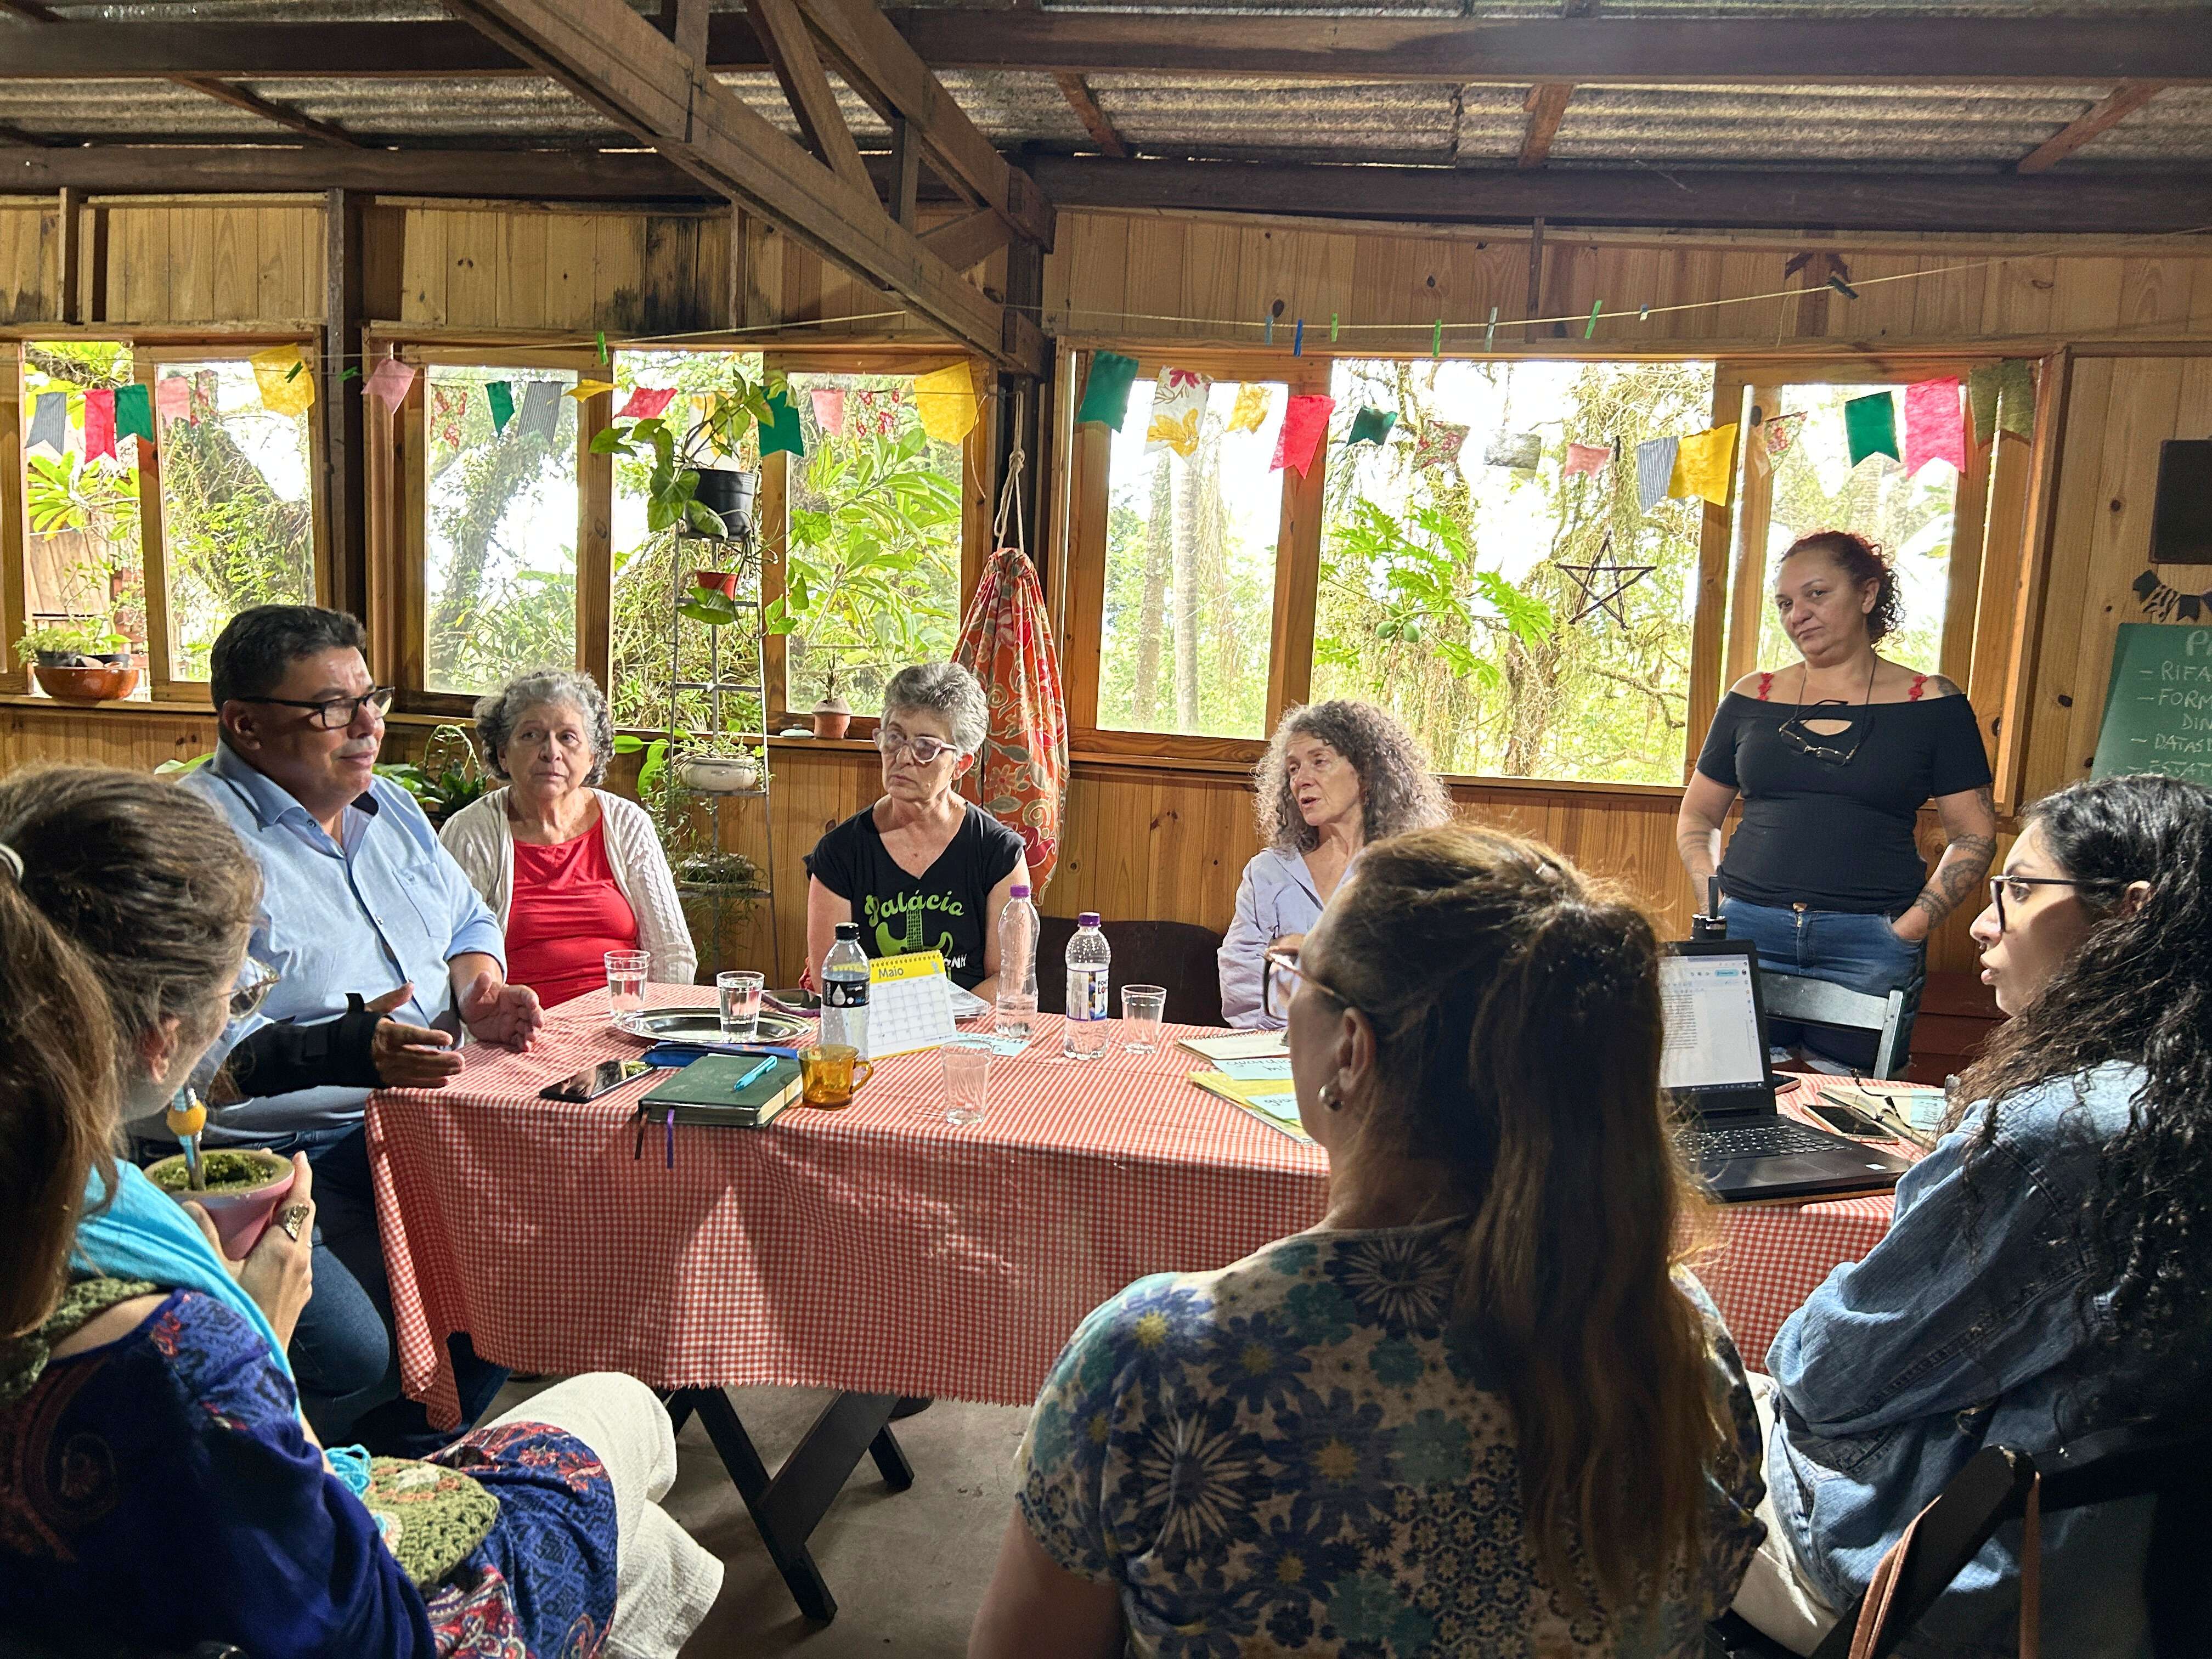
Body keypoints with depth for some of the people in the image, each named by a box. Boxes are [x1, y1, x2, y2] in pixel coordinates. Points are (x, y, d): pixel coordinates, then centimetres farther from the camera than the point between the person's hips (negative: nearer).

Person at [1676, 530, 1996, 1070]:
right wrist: (1715, 899, 1)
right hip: (1748, 933, 2)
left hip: (1870, 944, -1)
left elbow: (1975, 834, 5)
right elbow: (1697, 815, 16)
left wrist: (1913, 925, -6)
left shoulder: (1931, 704, 5)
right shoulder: (1752, 699, 10)